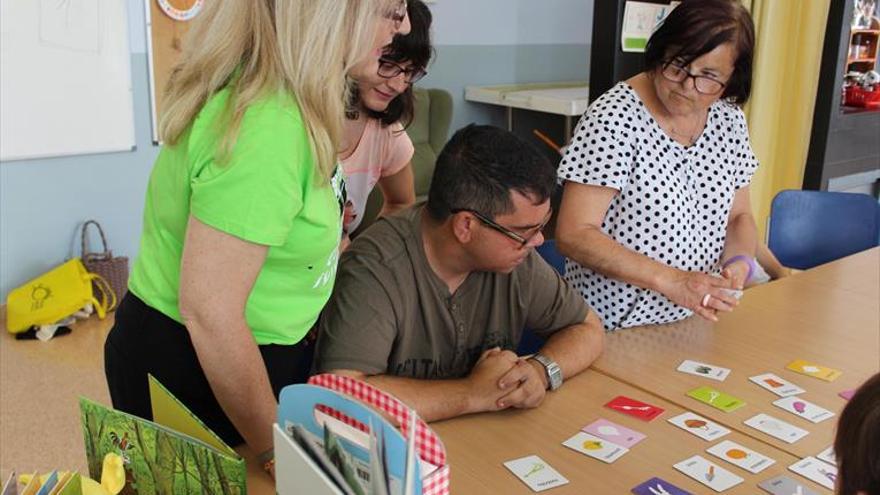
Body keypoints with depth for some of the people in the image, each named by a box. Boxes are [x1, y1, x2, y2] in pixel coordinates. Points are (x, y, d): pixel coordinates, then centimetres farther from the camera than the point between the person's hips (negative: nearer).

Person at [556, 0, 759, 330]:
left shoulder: (729, 119, 3)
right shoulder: (615, 117, -17)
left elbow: (739, 216, 13)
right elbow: (573, 234, -20)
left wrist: (739, 262, -9)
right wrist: (669, 280, -27)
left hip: (697, 317, 7)